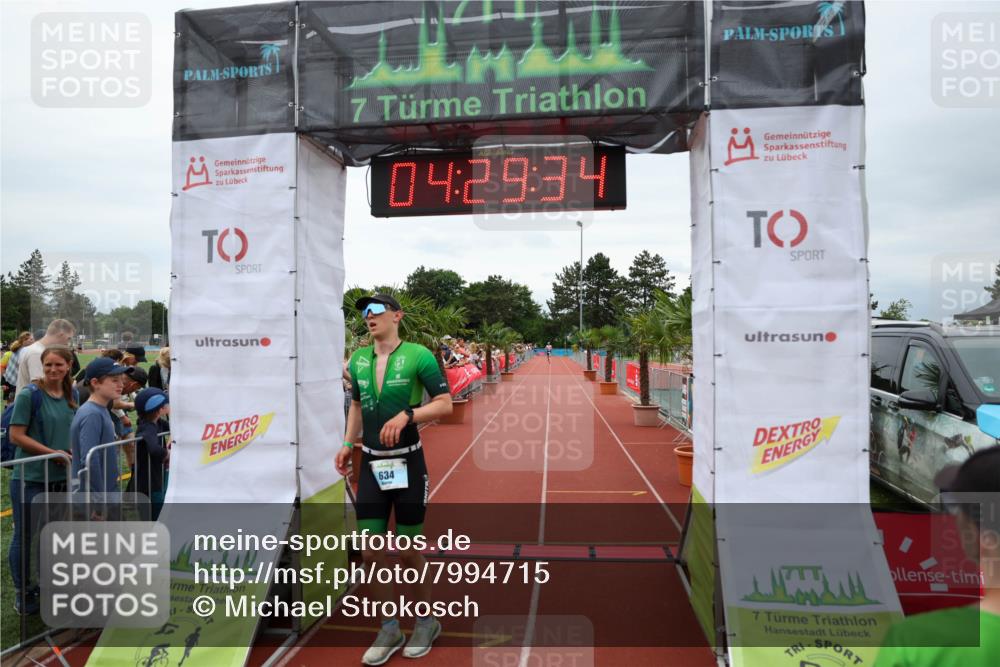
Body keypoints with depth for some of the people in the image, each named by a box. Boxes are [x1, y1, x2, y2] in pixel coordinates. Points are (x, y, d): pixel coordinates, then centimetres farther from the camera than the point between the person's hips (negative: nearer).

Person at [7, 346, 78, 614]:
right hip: (30, 478, -6)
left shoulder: (71, 395, 5)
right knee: (25, 536, 7)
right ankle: (22, 595, 23)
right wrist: (53, 453, -17)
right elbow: (16, 435, -14)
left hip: (60, 477, 6)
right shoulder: (29, 394, -12)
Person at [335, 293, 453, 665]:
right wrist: (347, 444, 8)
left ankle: (427, 621, 31)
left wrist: (406, 415, -26)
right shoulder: (359, 359, 5)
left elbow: (445, 404, -13)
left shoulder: (418, 355, -11)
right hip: (371, 464, 5)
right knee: (371, 552, 7)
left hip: (407, 464, -5)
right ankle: (389, 629, 27)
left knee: (408, 552, 6)